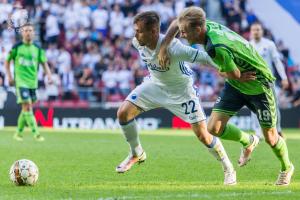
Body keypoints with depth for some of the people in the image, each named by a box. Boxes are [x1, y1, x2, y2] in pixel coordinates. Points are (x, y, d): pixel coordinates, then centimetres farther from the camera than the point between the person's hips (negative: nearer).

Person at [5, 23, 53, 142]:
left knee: (26, 108, 9)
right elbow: (7, 61, 5)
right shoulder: (16, 47, -3)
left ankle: (19, 133, 22)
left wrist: (49, 75, -8)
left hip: (33, 83, 4)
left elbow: (44, 63, 9)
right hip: (21, 82, -4)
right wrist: (9, 76, -3)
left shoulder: (37, 49, 5)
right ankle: (36, 133, -15)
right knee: (27, 106, -14)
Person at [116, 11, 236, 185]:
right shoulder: (137, 42, -20)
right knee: (123, 113, -7)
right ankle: (137, 154, 17)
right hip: (156, 84, 6)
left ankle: (228, 169, 14)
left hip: (181, 89, -6)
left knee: (202, 134, -8)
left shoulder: (173, 48, -39)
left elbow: (203, 57, -37)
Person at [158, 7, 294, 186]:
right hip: (235, 86, 7)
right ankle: (249, 141, 24)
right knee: (214, 128, -5)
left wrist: (222, 72, -4)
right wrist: (164, 47, -7)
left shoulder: (217, 48, -37)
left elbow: (235, 75, -25)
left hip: (259, 86, -7)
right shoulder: (208, 25, -14)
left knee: (270, 138, 5)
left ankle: (287, 168, 36)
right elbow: (176, 23, 4)